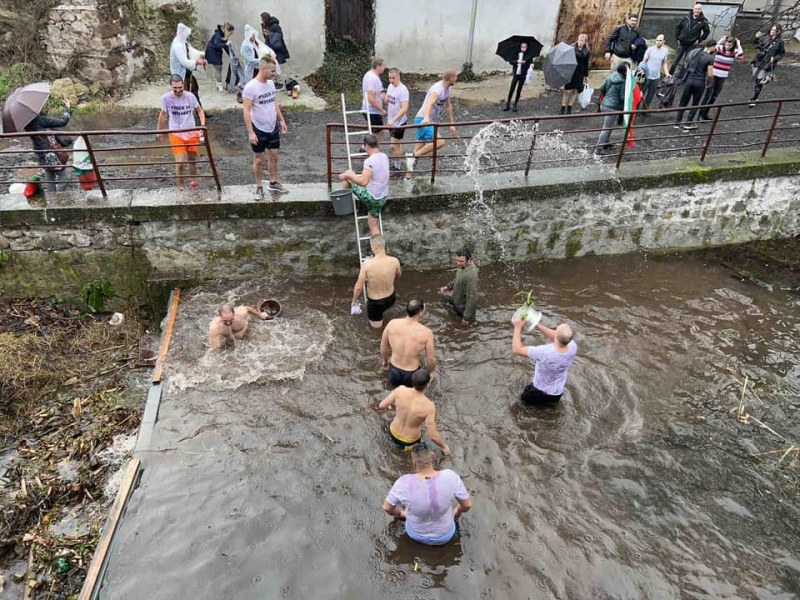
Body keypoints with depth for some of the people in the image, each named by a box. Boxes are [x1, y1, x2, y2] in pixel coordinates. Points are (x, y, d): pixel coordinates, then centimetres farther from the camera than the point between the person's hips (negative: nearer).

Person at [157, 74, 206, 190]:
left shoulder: (190, 96, -10)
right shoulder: (166, 98, -12)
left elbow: (199, 110, 5)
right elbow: (163, 114, 4)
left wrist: (203, 126, -9)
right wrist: (159, 131, 14)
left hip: (192, 133, 2)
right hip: (176, 134, -2)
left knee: (192, 160, 16)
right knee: (180, 162, -11)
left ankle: (193, 181, 40)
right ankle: (180, 186, 7)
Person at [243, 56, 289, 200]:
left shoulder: (271, 83, 2)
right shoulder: (250, 87, -19)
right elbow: (246, 111, -19)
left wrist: (281, 120, 13)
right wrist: (250, 132, -22)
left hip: (273, 128, 6)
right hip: (259, 129, -6)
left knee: (274, 156, 12)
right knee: (259, 159, 5)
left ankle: (273, 183, 27)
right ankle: (259, 187, 18)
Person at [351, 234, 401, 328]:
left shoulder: (367, 264, -28)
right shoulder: (394, 261, -19)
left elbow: (358, 287, -20)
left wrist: (354, 301, 0)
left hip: (375, 302, -1)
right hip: (391, 299, 2)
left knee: (376, 325, 30)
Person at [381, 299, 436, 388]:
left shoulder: (392, 324, -14)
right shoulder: (426, 332, -22)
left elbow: (383, 346, 1)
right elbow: (431, 359, -11)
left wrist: (385, 362, 19)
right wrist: (430, 372, 10)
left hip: (393, 372, 4)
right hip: (411, 375, -4)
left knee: (395, 383, 37)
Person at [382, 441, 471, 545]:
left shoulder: (404, 483, -33)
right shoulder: (450, 477, -33)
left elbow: (387, 507, -15)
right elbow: (467, 504, -18)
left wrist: (401, 513, 7)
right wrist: (458, 511, 5)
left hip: (415, 533, 0)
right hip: (444, 535, 0)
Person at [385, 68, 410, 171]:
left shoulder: (403, 90, -21)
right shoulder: (390, 86, 4)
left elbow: (405, 108, -29)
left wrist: (393, 120, -37)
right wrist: (385, 98, -9)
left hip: (399, 122, -8)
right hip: (391, 121, 8)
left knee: (393, 145, -9)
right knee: (395, 144, 19)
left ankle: (398, 167, 5)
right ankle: (397, 163, 33)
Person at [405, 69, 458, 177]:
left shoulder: (447, 89, 10)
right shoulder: (438, 89, -21)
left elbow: (448, 106, 24)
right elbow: (429, 103, -39)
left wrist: (452, 124, 27)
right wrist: (426, 118, -58)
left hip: (427, 120, 10)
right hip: (423, 120, -10)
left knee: (418, 150, 13)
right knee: (440, 142, -25)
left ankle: (408, 176, 20)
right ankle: (413, 156, -21)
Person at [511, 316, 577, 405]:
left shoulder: (544, 352, -40)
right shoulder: (573, 347, -27)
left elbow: (517, 349, -29)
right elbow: (556, 337, -6)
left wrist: (517, 327, -20)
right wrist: (537, 324, -11)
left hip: (540, 392, -5)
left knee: (524, 398, 28)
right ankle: (551, 399, 21)